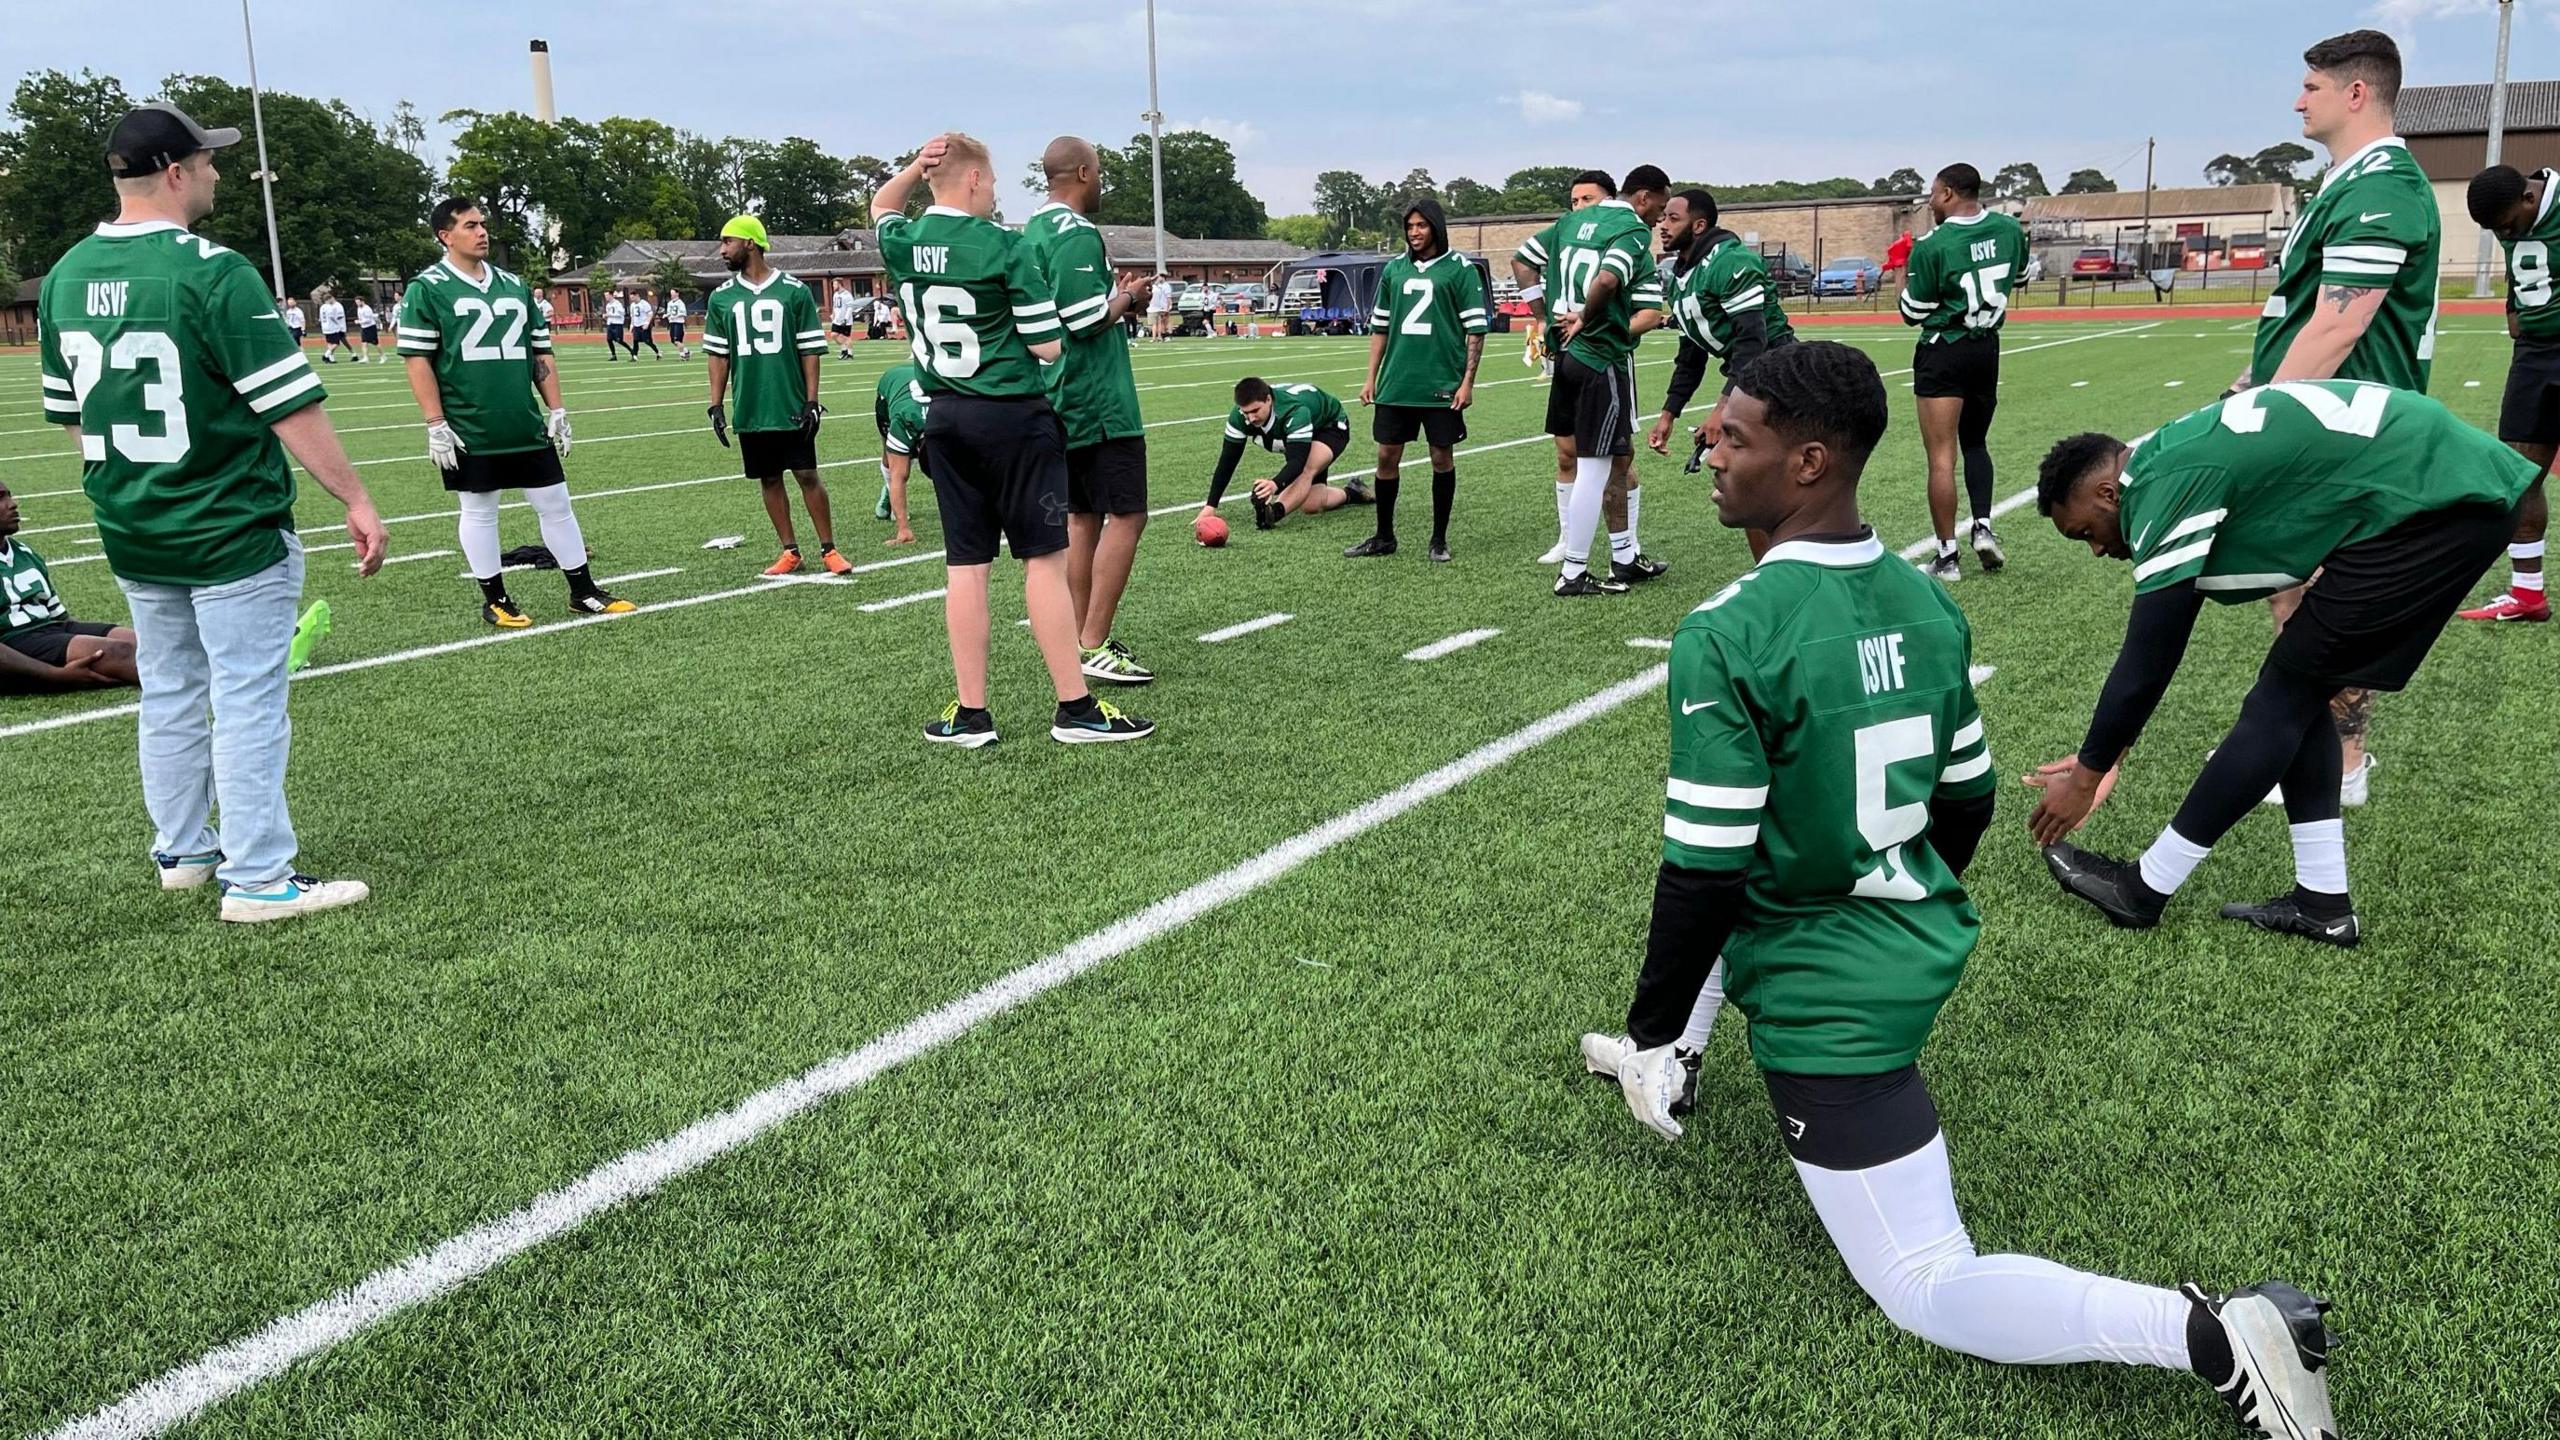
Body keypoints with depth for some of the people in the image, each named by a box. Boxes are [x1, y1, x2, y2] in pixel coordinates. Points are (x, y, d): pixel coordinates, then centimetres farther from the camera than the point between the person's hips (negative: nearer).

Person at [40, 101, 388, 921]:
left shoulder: (66, 275, 6)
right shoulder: (212, 271, -17)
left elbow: (69, 413, 14)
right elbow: (290, 407, -19)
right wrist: (356, 501, -14)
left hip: (131, 536, 7)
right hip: (233, 532, -7)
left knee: (169, 696, 19)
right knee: (248, 704, -1)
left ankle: (182, 853, 30)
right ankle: (256, 880, 3)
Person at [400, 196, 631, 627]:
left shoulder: (514, 286, 12)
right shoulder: (428, 288, -4)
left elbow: (541, 352, 16)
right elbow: (417, 359, -7)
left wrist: (556, 410, 8)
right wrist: (436, 426, -13)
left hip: (527, 427, 5)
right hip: (469, 431, -5)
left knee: (556, 504, 7)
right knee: (479, 512, 5)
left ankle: (583, 592, 16)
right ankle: (495, 600, 17)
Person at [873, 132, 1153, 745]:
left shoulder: (902, 244, 6)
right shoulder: (1004, 246, -11)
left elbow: (882, 210, 32)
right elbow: (1049, 345, -12)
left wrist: (915, 167, 14)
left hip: (946, 417, 6)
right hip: (1013, 415, -6)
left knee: (965, 565, 8)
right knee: (1045, 559, -1)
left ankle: (970, 714, 12)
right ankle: (1075, 708, 3)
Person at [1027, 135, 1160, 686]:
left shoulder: (1034, 230, 15)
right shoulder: (1076, 233, -16)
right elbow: (1087, 320, -22)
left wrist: (1115, 297, 13)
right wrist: (1125, 298, -5)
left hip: (1060, 404, 10)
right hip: (1099, 403, -10)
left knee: (1082, 517, 13)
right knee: (1127, 515, -6)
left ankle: (1082, 639, 17)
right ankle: (1093, 647, -8)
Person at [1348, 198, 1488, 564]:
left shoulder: (1460, 269, -2)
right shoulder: (1394, 269, 11)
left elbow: (1476, 328, -4)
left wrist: (1468, 381, -10)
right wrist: (1371, 377, 10)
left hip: (1442, 384, -4)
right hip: (1395, 383, 4)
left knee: (1442, 458, 4)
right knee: (1387, 456, 5)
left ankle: (1439, 539, 15)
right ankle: (1384, 537, 17)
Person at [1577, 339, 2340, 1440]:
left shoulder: (1727, 636, -24)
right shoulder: (1928, 605, 0)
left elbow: (1705, 870, -23)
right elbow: (1967, 802, 11)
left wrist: (1651, 1024, -7)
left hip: (1829, 1003, -8)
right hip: (1922, 948, 8)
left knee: (1924, 1289, 3)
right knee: (1729, 903, 33)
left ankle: (2205, 1334, -11)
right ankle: (1668, 1071, 46)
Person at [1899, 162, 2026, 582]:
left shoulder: (1931, 246, -15)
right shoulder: (2010, 229, 3)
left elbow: (1913, 314, -8)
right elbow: (2017, 275, 20)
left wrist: (1900, 269, 5)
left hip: (1943, 351, -6)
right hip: (1988, 348, 6)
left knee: (1941, 456, -2)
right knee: (1975, 443, 23)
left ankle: (1947, 557, -1)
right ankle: (1983, 526, 5)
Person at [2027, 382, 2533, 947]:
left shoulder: (2167, 489, -14)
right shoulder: (2168, 461, 15)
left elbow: (2146, 664, -11)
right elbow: (2151, 653, 23)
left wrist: (2086, 777, 1)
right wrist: (2105, 754, 27)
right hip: (2465, 488, 10)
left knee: (2284, 695, -3)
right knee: (2299, 689, 13)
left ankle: (2143, 890, 5)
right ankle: (2322, 901, 16)